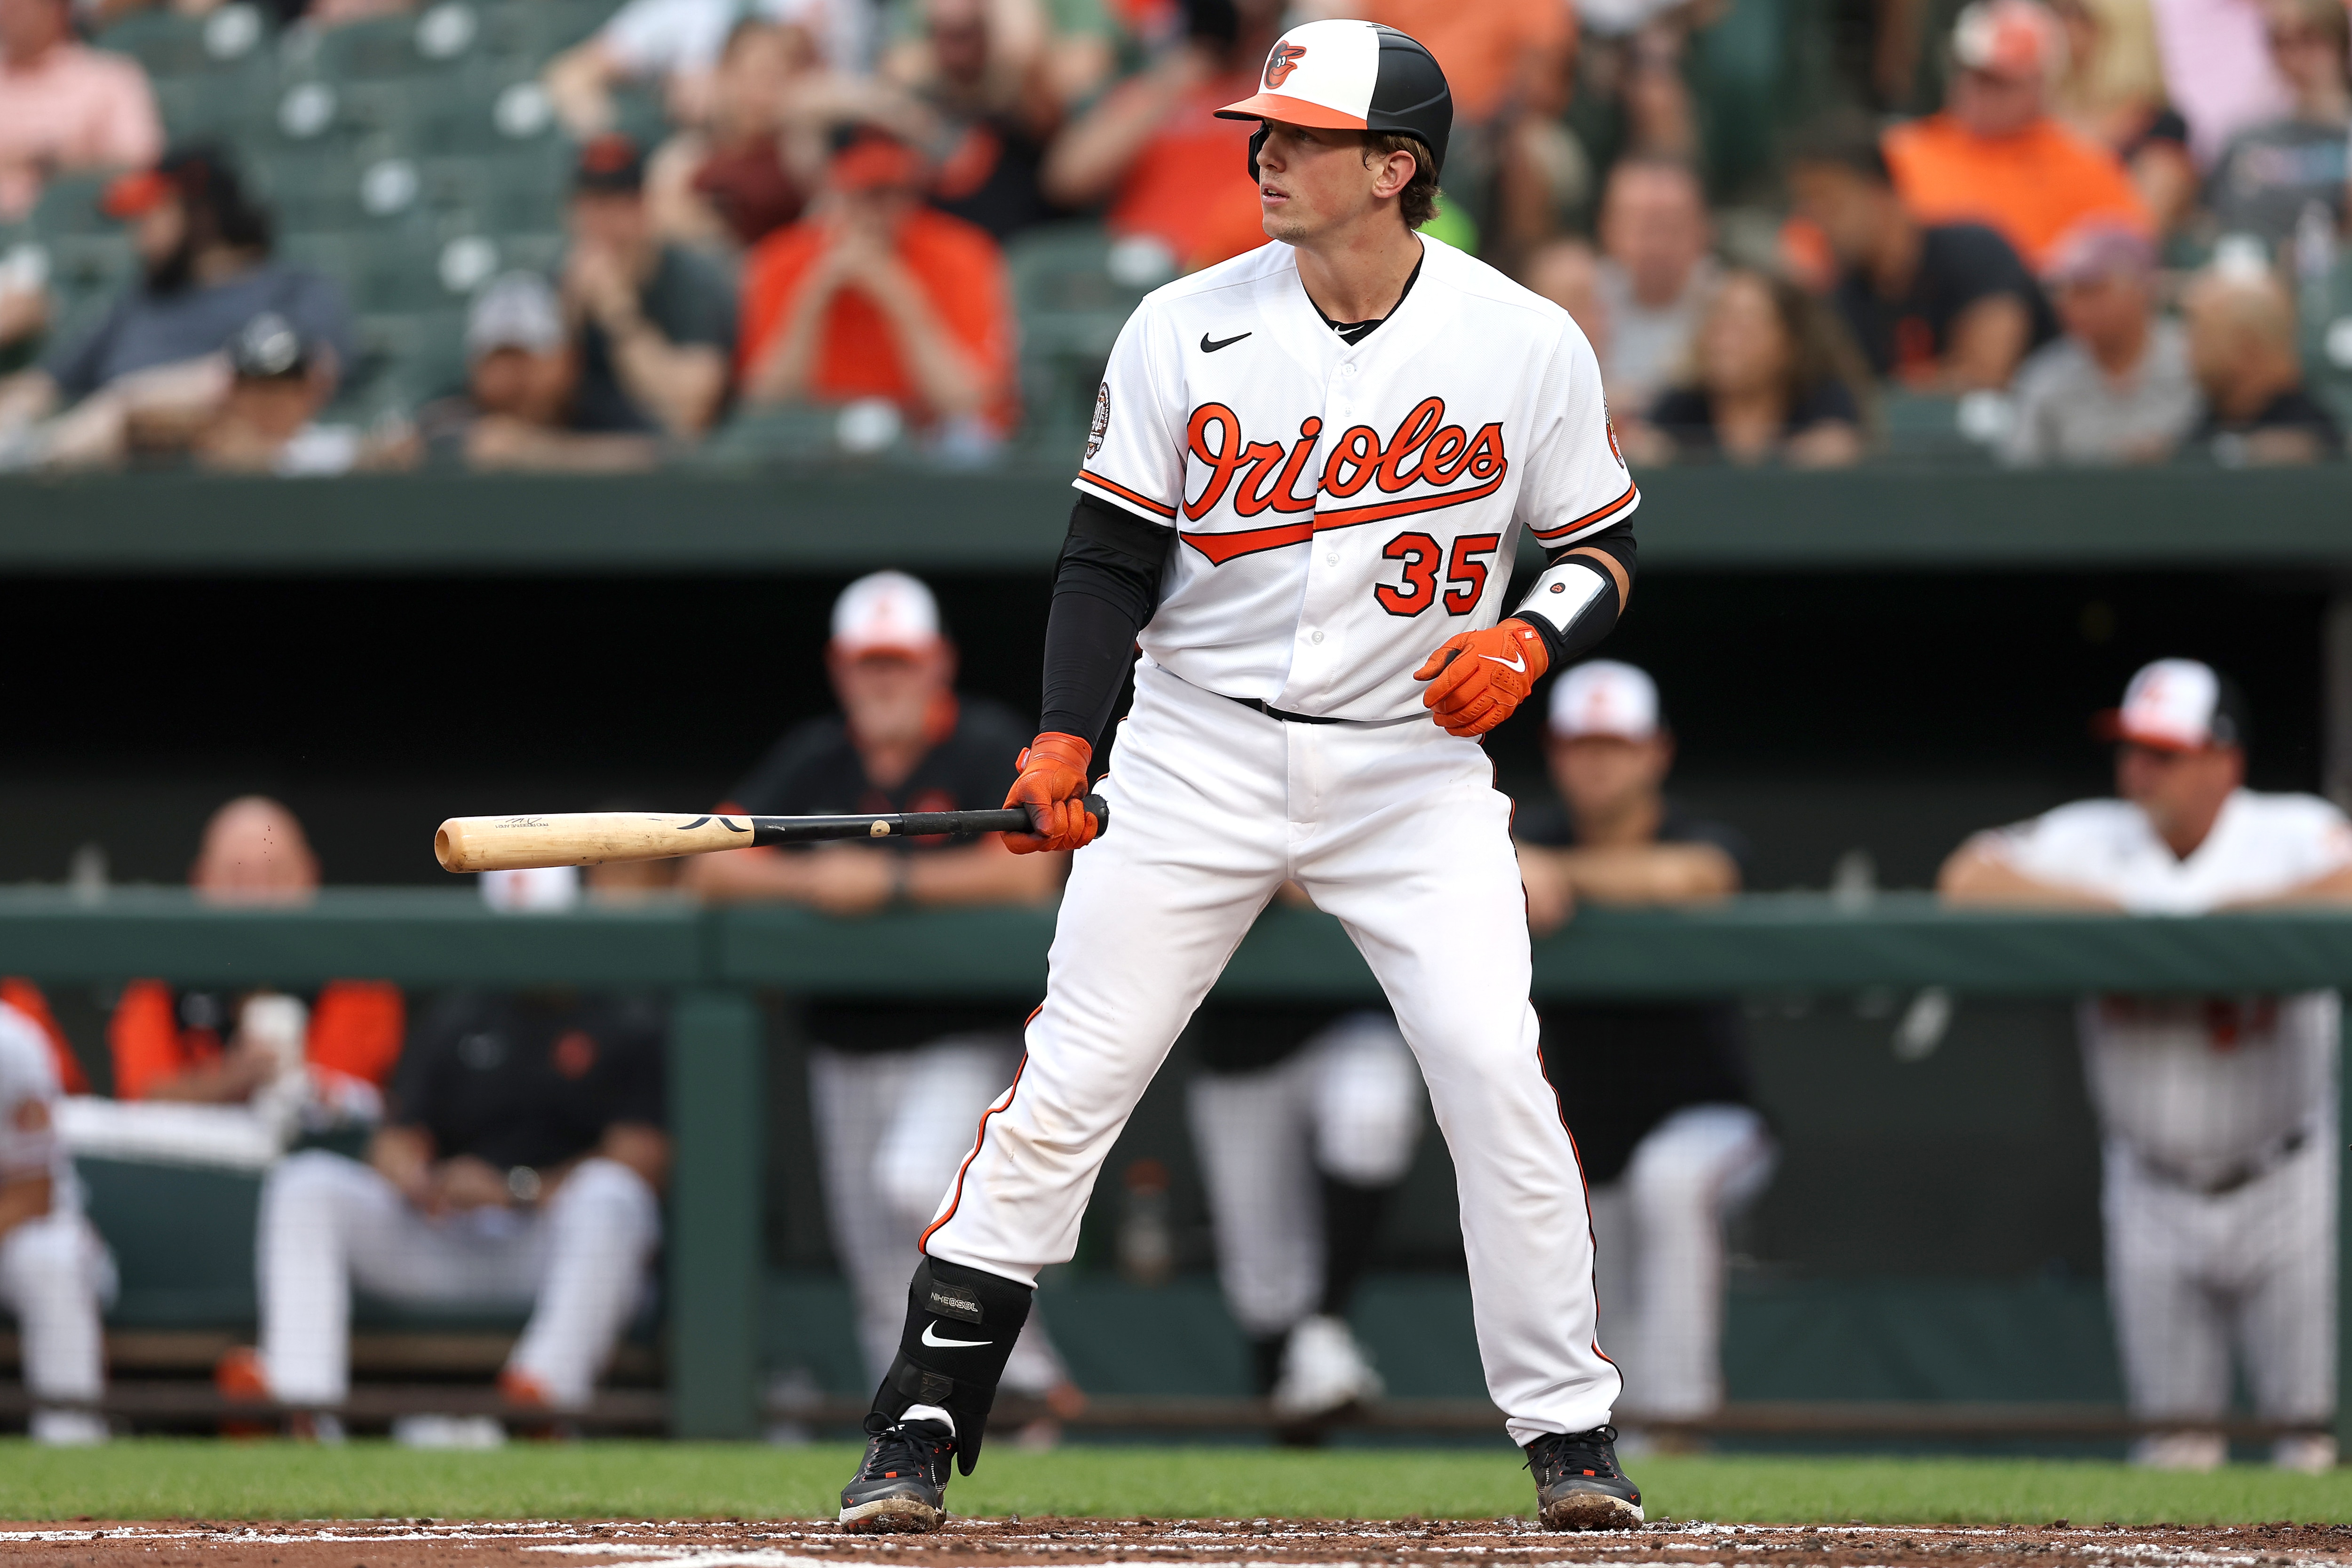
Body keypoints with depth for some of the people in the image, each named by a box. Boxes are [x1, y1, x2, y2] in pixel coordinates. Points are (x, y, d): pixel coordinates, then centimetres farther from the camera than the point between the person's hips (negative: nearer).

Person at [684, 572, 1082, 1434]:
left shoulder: (986, 748, -8)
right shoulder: (814, 762, 5)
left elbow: (1028, 871, -23)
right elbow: (711, 867, 1)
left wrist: (885, 880, -23)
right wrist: (808, 880, -18)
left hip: (966, 1045, -5)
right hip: (847, 1054, 5)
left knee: (915, 1182, -30)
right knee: (885, 1294, 5)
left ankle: (1024, 1364, -16)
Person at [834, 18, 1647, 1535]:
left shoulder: (1529, 344, -4)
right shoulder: (1184, 332, -3)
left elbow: (1603, 548, 6)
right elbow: (1112, 555, 0)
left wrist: (1527, 640, -14)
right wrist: (1063, 742, -11)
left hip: (1413, 769, 0)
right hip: (1198, 764, 1)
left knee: (1498, 1071, -14)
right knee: (1066, 1087, -4)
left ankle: (1571, 1437, -2)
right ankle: (920, 1435, 3)